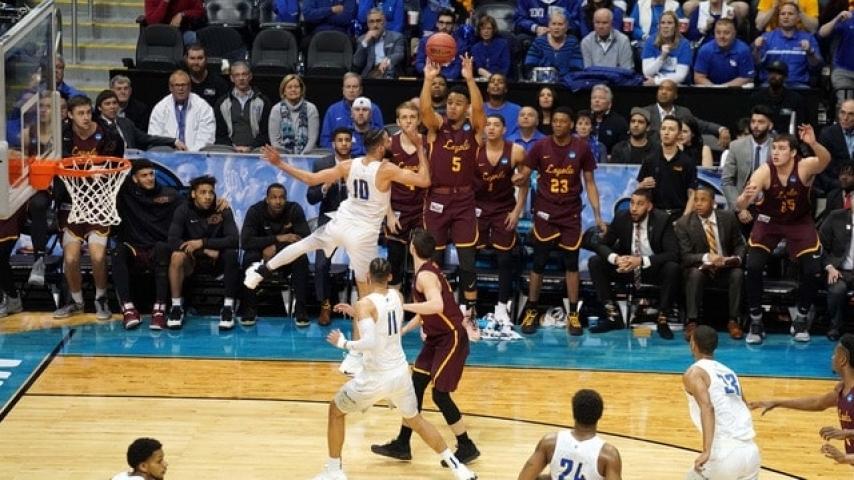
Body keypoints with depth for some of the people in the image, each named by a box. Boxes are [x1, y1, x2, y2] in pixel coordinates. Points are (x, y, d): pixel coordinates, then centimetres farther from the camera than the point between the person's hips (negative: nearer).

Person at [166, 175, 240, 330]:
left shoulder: (223, 211, -10)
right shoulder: (183, 210, -10)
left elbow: (234, 240, -21)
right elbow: (173, 241, -21)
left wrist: (203, 243, -31)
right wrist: (205, 251, -26)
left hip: (217, 261, 1)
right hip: (192, 261, -1)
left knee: (231, 254, -31)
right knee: (177, 256, -33)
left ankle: (228, 307, -21)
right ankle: (176, 306, -21)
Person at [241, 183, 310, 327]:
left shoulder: (295, 210, -14)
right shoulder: (255, 211, -15)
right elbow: (245, 241, -26)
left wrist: (275, 248, -29)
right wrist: (278, 238, -32)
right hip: (262, 258, 0)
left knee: (302, 258, -30)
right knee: (249, 257, -32)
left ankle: (300, 310, -24)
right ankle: (249, 309, -20)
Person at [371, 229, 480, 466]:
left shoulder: (425, 275, -21)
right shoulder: (427, 271, 9)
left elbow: (436, 306, -40)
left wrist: (402, 306, -36)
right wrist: (402, 330, 19)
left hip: (451, 340, -10)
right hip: (437, 339, 10)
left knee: (440, 395, -7)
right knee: (415, 387, 10)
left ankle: (467, 448, 5)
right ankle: (402, 445, 17)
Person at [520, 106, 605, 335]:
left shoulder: (582, 148, -2)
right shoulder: (540, 147, -4)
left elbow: (589, 183, 4)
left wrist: (597, 215, -1)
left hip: (571, 214, 1)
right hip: (545, 213, -1)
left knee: (572, 264, 3)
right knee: (538, 263, 2)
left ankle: (573, 314, 9)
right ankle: (532, 312, 12)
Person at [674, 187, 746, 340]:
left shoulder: (728, 217, 1)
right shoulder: (683, 224, -7)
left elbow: (740, 245, 6)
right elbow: (685, 256, -13)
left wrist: (737, 258, -18)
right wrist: (707, 258, -32)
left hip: (725, 269, 2)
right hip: (700, 268, -2)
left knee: (738, 273, -29)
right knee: (695, 273, -35)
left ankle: (733, 320, -21)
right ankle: (692, 322, -31)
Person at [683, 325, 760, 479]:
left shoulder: (694, 373, 1)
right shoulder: (728, 371, 23)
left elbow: (707, 407, -17)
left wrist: (706, 451, -27)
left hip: (725, 455, -6)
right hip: (751, 452, 6)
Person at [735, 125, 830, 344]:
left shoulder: (805, 166, -25)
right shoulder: (764, 172, -26)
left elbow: (825, 160, -48)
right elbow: (740, 205, -34)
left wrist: (814, 144, -68)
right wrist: (745, 198, -58)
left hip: (800, 222, 0)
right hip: (769, 221, 0)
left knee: (813, 271, -11)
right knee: (753, 267, -17)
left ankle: (801, 320, 14)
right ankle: (756, 322, 0)